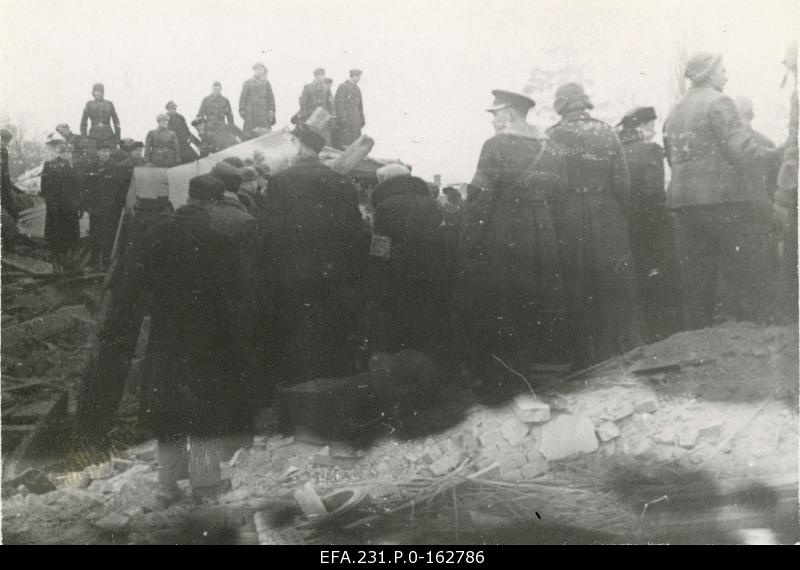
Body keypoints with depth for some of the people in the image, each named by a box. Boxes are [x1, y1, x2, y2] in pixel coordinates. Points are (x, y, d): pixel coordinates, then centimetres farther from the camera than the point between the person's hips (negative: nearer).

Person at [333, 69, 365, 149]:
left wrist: (362, 119, 14)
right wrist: (342, 119, -20)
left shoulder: (357, 88, 17)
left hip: (355, 120, 8)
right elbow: (338, 103, -14)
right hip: (345, 118, -7)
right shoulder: (343, 87, -7)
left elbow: (360, 105, 19)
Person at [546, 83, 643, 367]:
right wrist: (624, 215, 6)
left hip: (567, 223, -1)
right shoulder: (607, 133, 1)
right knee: (618, 288, 9)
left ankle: (586, 359, 11)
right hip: (607, 221, 1)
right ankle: (629, 352, 15)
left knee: (577, 292, 5)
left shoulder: (550, 138, -2)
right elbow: (622, 184, -2)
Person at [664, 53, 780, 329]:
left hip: (683, 202, 7)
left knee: (696, 285, 10)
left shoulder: (674, 112, 16)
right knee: (753, 284, -1)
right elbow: (743, 151, -13)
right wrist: (777, 152, 2)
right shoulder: (718, 102, -6)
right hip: (723, 200, -7)